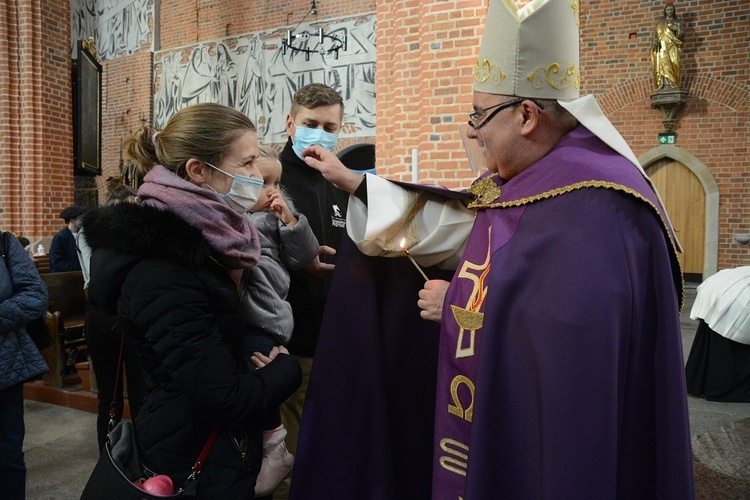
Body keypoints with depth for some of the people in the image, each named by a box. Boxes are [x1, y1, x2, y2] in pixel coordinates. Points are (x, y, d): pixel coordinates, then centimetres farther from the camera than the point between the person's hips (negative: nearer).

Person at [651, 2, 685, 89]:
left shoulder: (677, 22, 17)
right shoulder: (660, 23, 19)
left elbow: (682, 34, 8)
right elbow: (656, 34, 9)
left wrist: (677, 29, -13)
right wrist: (655, 41, -12)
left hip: (673, 47, 0)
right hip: (663, 46, 0)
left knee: (673, 64, -15)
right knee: (664, 64, -16)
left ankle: (674, 85, -19)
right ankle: (666, 85, -23)